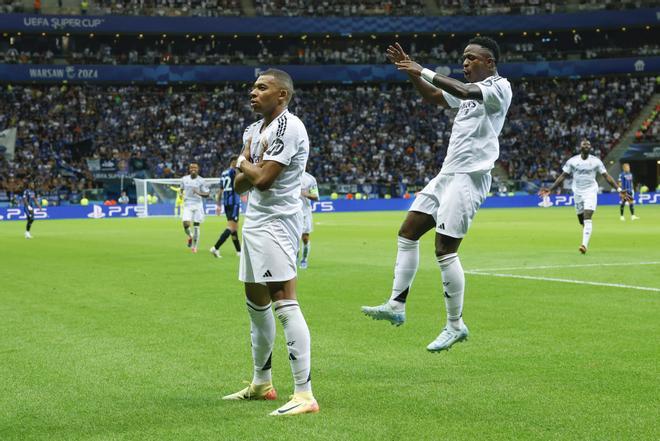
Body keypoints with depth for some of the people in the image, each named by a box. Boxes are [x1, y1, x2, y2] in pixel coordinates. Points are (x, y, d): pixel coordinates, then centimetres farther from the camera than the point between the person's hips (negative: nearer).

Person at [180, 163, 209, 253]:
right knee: (186, 224, -16)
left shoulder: (201, 181, -3)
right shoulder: (184, 179, 6)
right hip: (187, 205, 1)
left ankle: (194, 246, 12)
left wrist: (199, 193, -20)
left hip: (198, 205, -1)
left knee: (196, 226, -1)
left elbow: (207, 194, -2)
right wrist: (181, 194, 4)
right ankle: (190, 237, 17)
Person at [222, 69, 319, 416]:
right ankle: (261, 384, 31)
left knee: (284, 304, -17)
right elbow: (240, 185, 14)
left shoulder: (288, 127, -14)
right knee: (256, 303, 17)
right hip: (254, 222, 10)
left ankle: (304, 394, -19)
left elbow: (263, 179, -20)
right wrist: (250, 167, -7)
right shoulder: (254, 130, 16)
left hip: (275, 222, -10)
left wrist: (243, 163, 0)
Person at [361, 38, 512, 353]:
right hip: (448, 173, 9)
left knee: (445, 250, -10)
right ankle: (396, 305, 8)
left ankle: (455, 326, 0)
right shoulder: (472, 89, 19)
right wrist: (410, 70, 16)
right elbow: (434, 96, 30)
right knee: (407, 233, 5)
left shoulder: (499, 87, -9)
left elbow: (462, 91, -27)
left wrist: (423, 70, -24)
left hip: (469, 177, -9)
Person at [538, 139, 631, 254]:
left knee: (587, 219, -18)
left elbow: (607, 176, 0)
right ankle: (585, 243, 31)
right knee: (582, 222, 9)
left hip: (590, 192, -2)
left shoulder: (596, 161, -1)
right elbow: (562, 176, 4)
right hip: (577, 193, 2)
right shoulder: (572, 161, 0)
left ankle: (584, 245, -26)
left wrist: (619, 190, -6)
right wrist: (550, 189, -2)